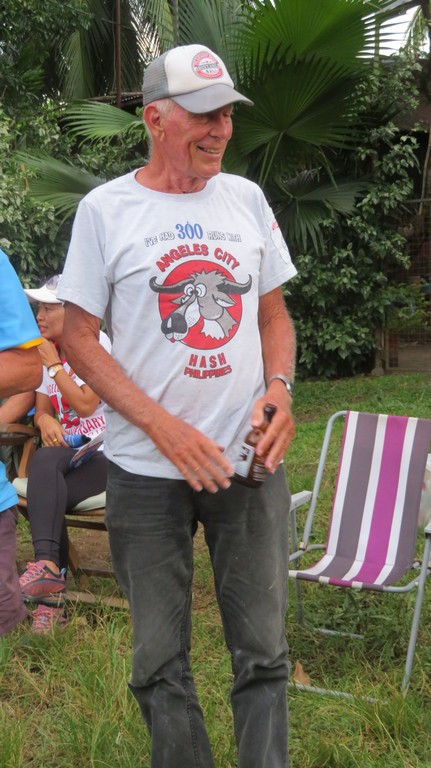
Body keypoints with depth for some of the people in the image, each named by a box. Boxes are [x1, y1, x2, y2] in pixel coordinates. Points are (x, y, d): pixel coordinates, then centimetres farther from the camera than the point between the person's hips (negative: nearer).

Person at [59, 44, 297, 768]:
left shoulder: (246, 198, 8)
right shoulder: (105, 209, -3)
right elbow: (79, 337, -4)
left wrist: (279, 388, -6)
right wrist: (165, 428, -15)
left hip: (250, 460, 3)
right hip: (147, 470, -2)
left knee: (262, 652, 8)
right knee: (159, 662, 8)